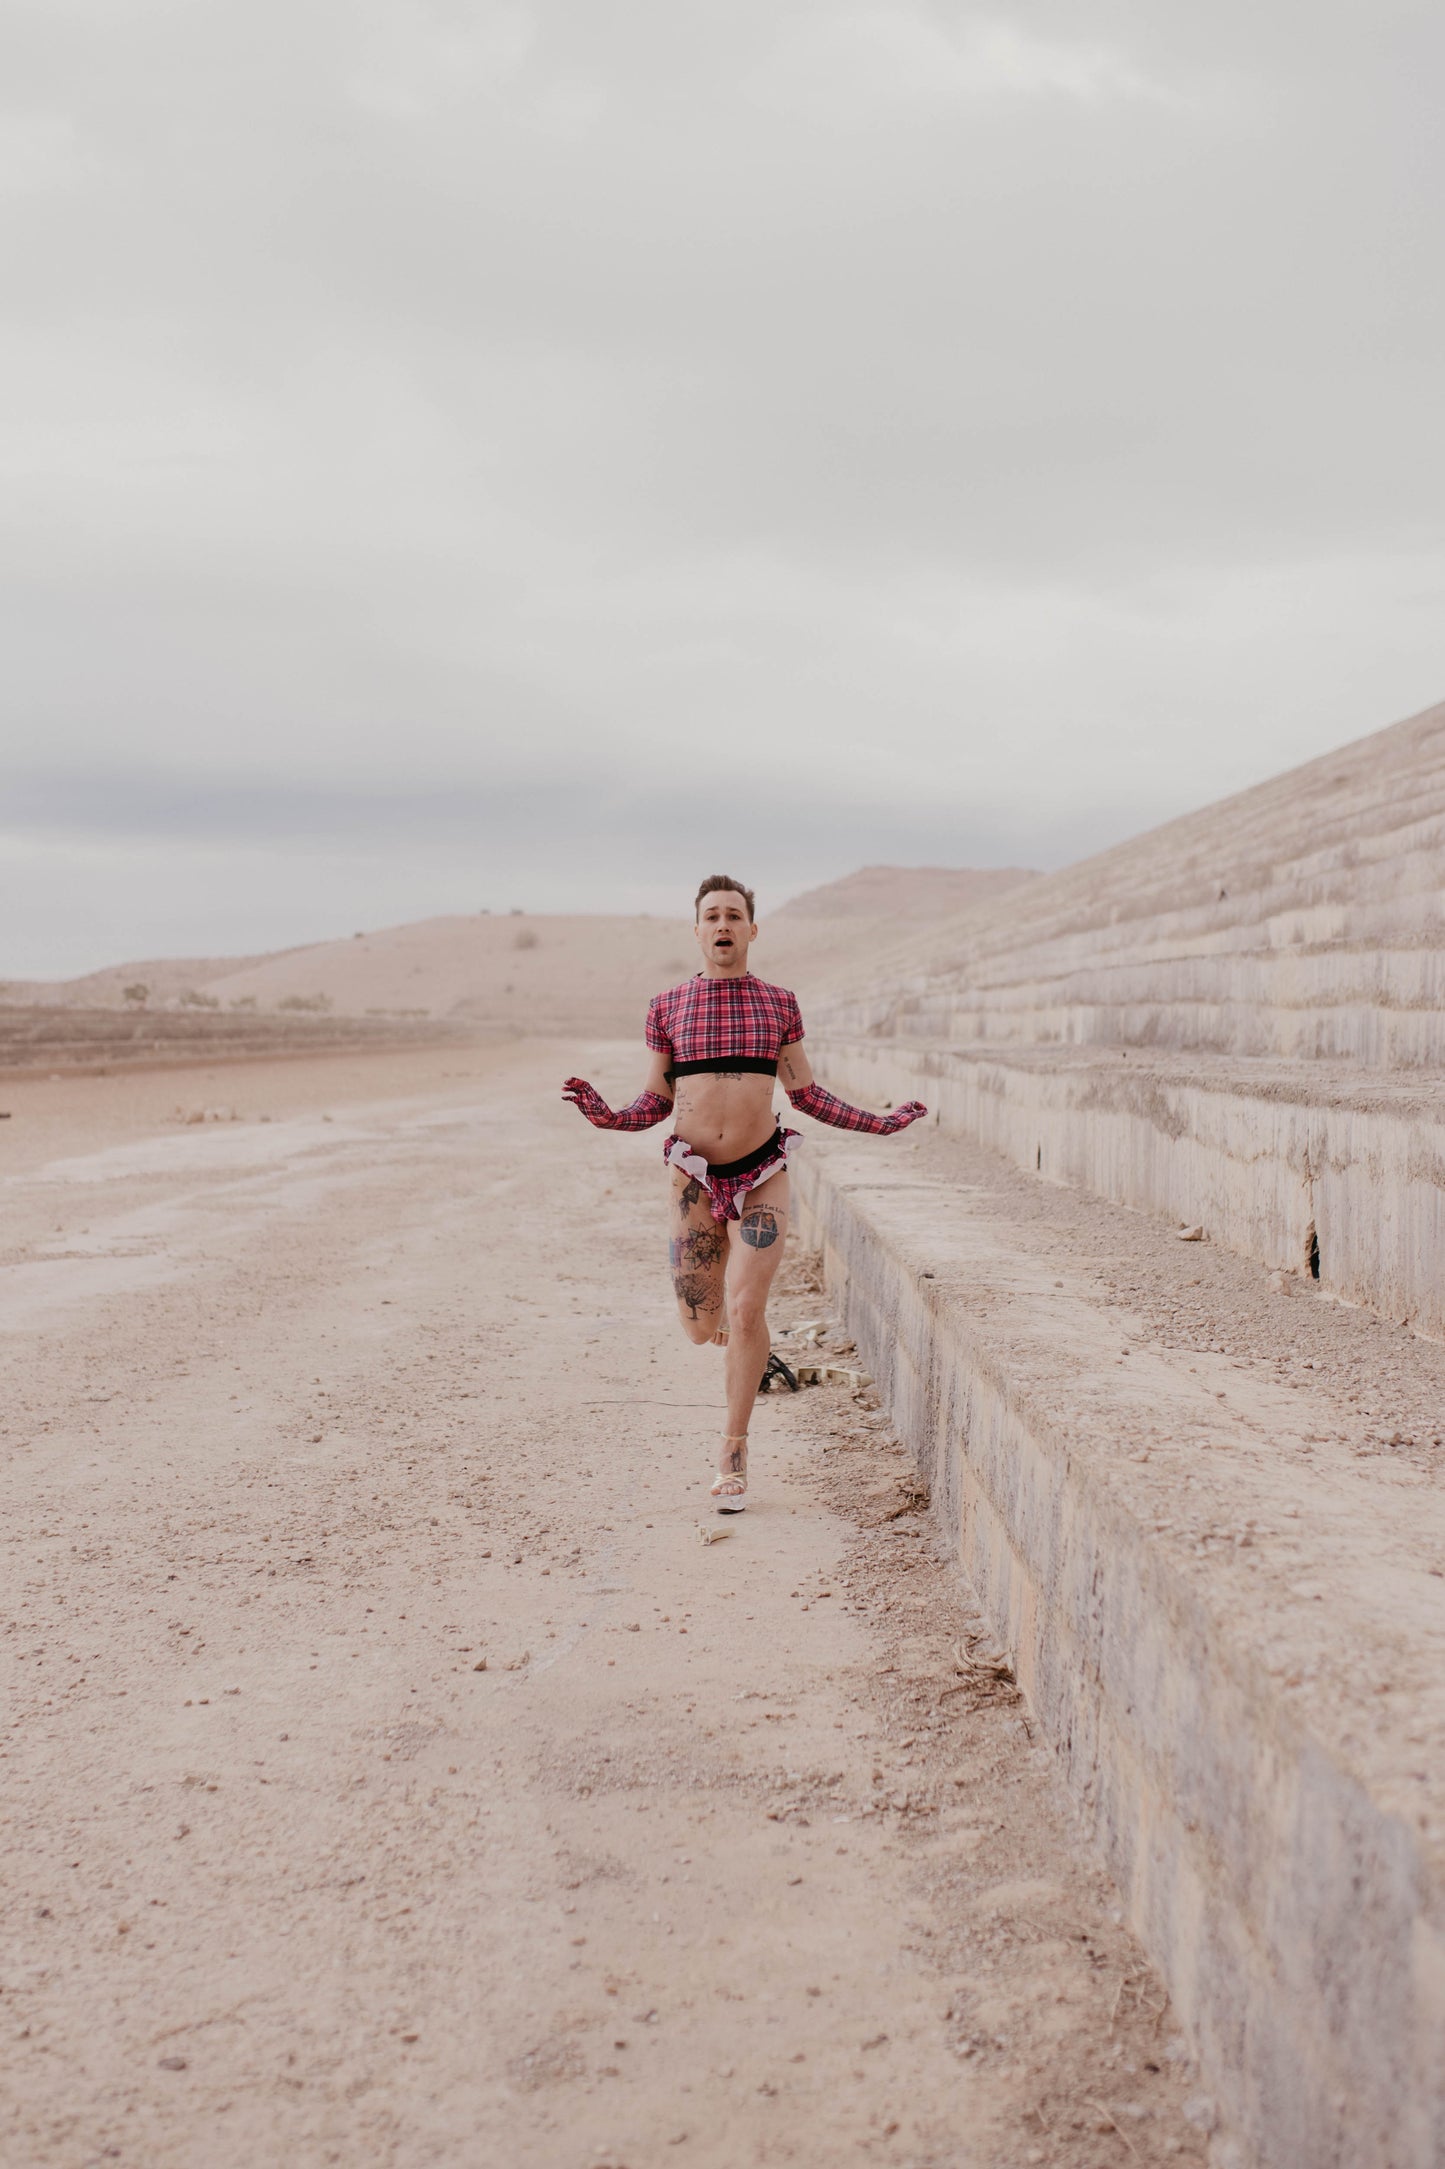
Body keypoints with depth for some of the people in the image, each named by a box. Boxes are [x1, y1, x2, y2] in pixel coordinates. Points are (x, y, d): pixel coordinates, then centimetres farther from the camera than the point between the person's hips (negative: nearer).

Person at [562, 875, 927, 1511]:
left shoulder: (778, 1004, 4)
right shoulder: (666, 1007, 2)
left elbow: (805, 1093, 12)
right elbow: (655, 1102, 6)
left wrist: (880, 1123, 6)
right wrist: (606, 1116, -14)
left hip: (762, 1177, -1)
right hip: (695, 1179, 1)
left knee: (745, 1310, -13)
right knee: (700, 1328, 1)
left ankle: (734, 1451, 3)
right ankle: (739, 1328, 40)